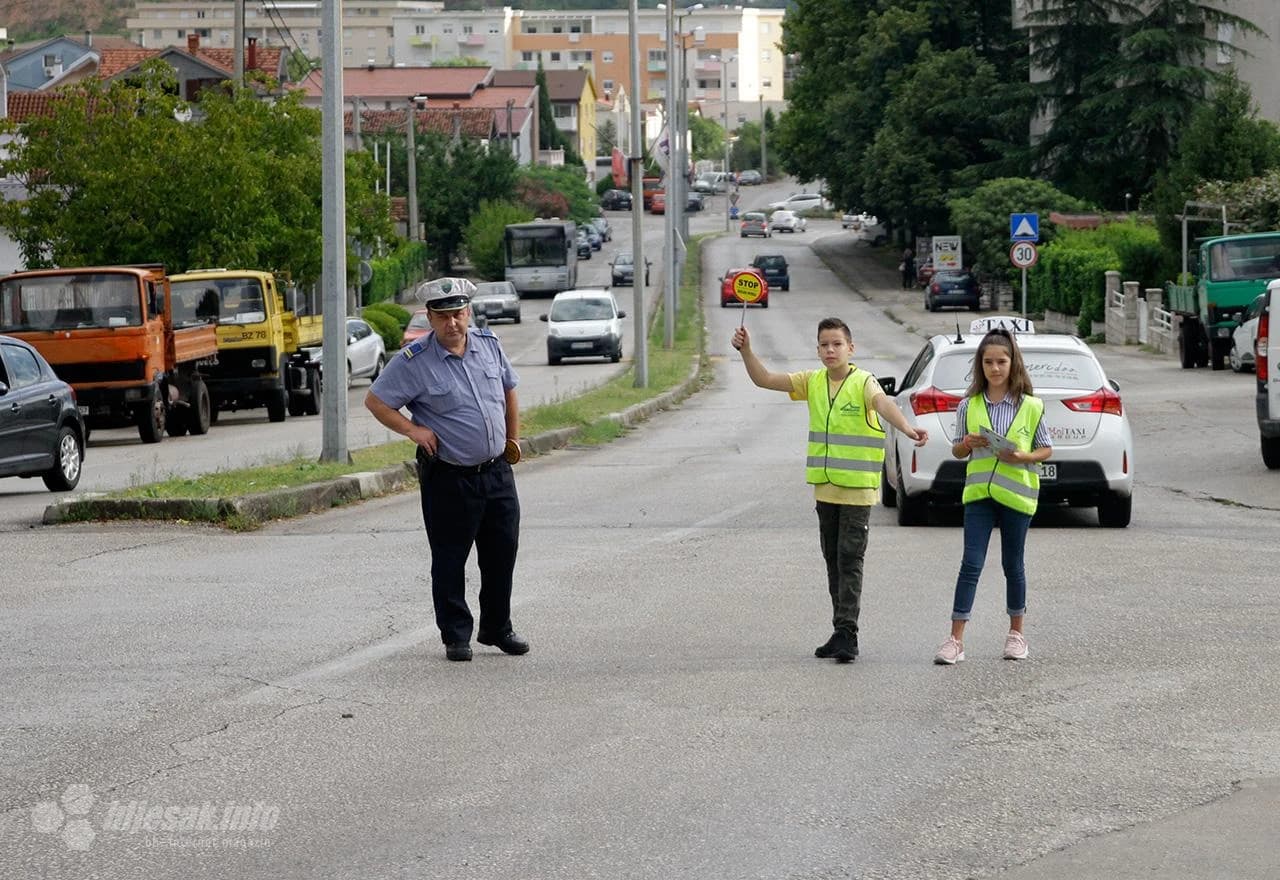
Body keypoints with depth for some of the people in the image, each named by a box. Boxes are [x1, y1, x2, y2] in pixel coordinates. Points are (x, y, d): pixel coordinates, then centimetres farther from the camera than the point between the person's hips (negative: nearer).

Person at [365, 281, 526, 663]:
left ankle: (497, 628, 24)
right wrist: (412, 429, -14)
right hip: (448, 477, -5)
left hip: (497, 471, 5)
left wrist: (512, 439, 18)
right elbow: (375, 401, -6)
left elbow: (509, 390, 19)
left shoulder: (489, 345, 3)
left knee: (502, 553, 10)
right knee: (450, 559, 0)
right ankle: (456, 636, 10)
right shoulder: (414, 361, -12)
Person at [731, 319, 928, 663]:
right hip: (824, 488, 6)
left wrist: (907, 428, -50)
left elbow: (884, 404, -31)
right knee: (833, 559, 10)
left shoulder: (863, 383, -11)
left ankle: (846, 633, -7)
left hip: (857, 488, -6)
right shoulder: (813, 382, 7)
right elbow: (764, 379, 5)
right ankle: (842, 631, 17)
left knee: (850, 559, -7)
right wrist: (746, 350, -11)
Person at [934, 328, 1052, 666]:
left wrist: (1023, 457, -13)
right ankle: (956, 639, -8)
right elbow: (957, 451, 11)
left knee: (1013, 565, 10)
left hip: (1017, 494, -1)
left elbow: (1046, 449, 6)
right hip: (978, 492, 1)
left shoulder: (1031, 406, -1)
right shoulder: (969, 406, 3)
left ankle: (1016, 633, 25)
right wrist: (967, 444, -12)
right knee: (971, 564, -6)